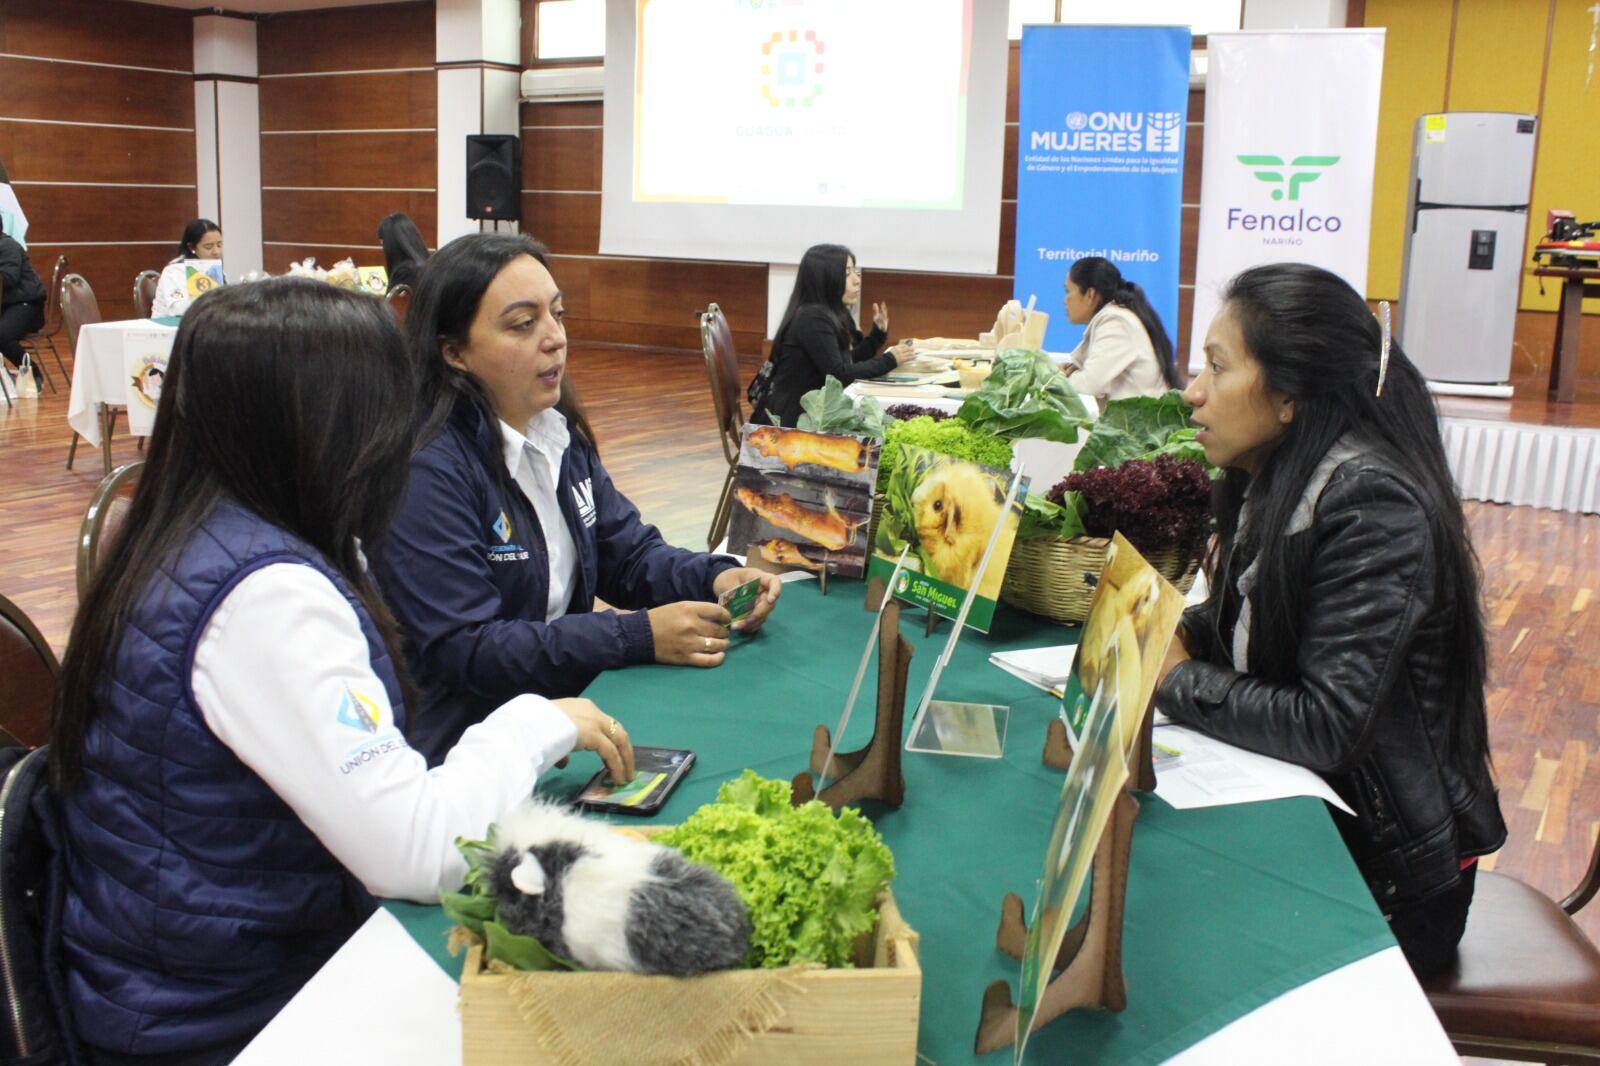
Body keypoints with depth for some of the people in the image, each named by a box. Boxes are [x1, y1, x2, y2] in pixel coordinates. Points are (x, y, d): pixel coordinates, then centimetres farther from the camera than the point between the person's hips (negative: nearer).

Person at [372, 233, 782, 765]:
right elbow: (464, 650, -23)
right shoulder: (425, 471, -19)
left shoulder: (559, 432, 7)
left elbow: (629, 554, 12)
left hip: (569, 707, 8)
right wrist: (639, 636, -27)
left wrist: (716, 577, -9)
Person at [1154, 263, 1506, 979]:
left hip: (1382, 868, -7)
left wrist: (1177, 679, -17)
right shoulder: (1275, 481, 2)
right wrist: (1169, 631, -9)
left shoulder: (1374, 510, -24)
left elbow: (1327, 727, -28)